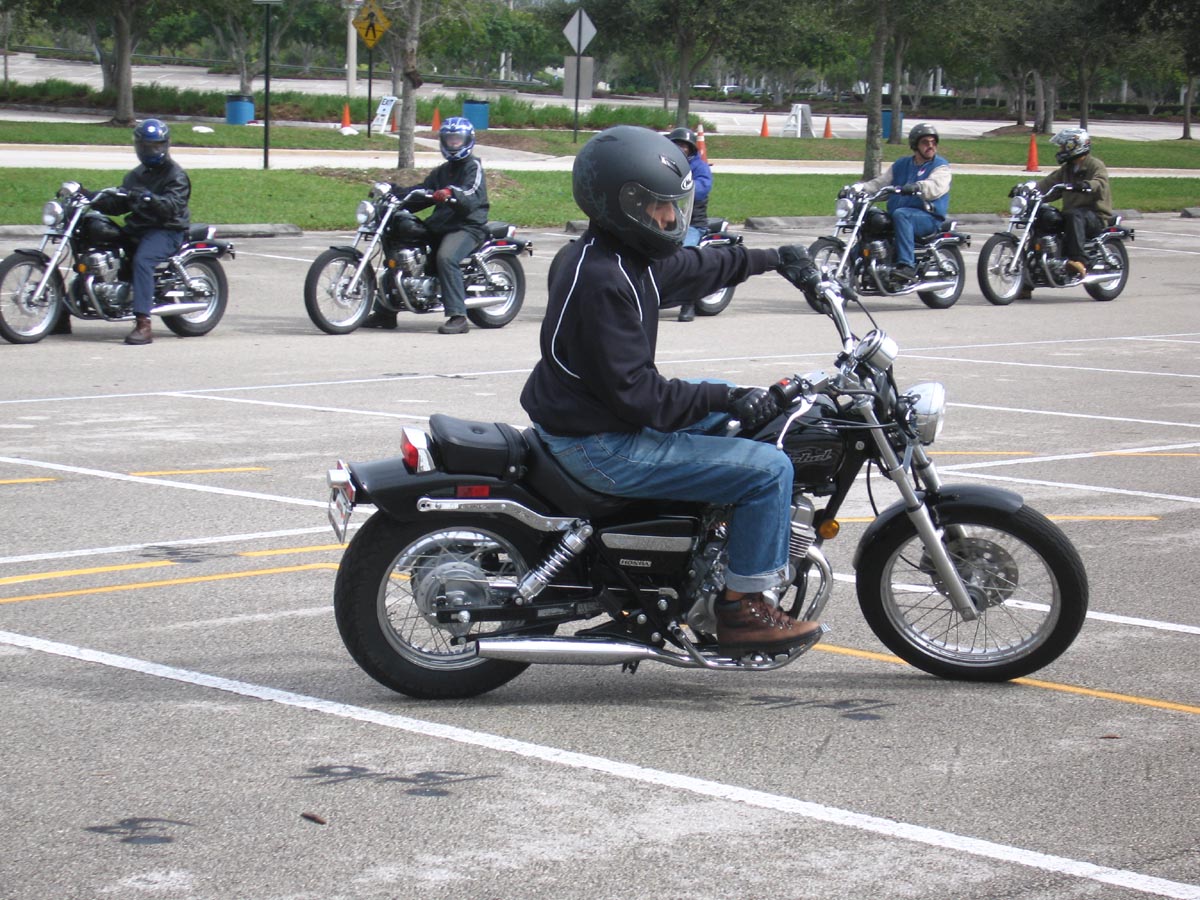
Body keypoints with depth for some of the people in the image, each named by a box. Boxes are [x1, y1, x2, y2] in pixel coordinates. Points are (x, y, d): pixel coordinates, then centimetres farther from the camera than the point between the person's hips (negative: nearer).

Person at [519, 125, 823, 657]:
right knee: (769, 469, -13)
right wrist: (723, 400, -22)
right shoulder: (604, 282, -25)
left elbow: (692, 268, 26)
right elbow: (634, 393, -26)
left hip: (593, 414, 11)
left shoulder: (608, 253, 7)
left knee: (732, 403, 30)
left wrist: (771, 260, 34)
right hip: (602, 448, -11)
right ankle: (743, 610, -4)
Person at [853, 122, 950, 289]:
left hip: (929, 217, -6)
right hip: (895, 217, 6)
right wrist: (860, 187, -4)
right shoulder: (901, 165, 21)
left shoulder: (940, 166, 2)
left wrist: (915, 187, -39)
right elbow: (880, 182, 15)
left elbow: (935, 187, -19)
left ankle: (907, 265, -43)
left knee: (901, 214, -36)